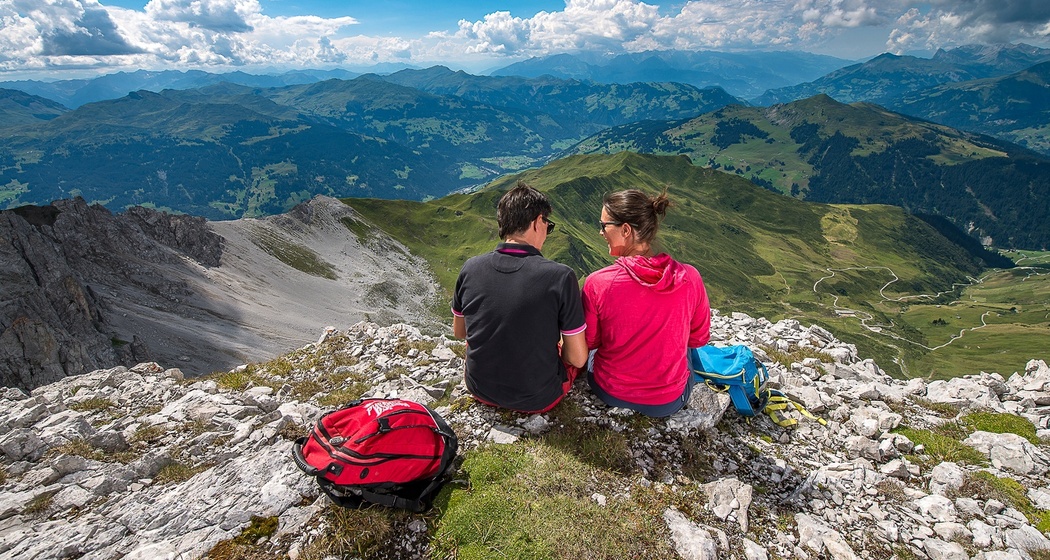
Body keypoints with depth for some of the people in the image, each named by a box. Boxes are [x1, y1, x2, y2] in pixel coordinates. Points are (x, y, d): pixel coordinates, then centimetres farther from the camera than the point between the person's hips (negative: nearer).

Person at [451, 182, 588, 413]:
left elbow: (459, 332, 4)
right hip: (537, 400, -3)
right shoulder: (560, 277, -23)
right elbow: (577, 359, -15)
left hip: (480, 391, 4)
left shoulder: (470, 268, -12)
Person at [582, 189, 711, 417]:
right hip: (669, 402, 1)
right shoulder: (690, 278, -19)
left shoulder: (597, 283, -24)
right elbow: (699, 339, -2)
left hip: (610, 393, 0)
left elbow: (589, 342, -7)